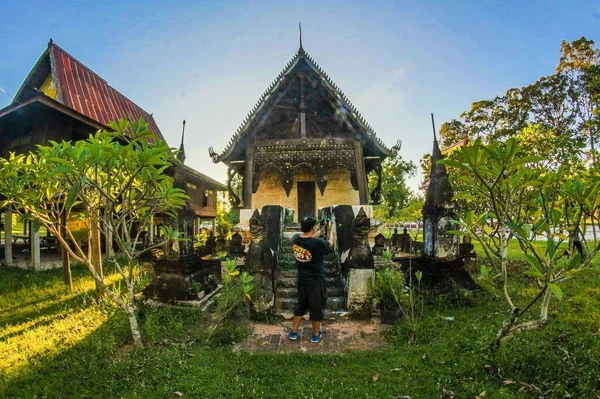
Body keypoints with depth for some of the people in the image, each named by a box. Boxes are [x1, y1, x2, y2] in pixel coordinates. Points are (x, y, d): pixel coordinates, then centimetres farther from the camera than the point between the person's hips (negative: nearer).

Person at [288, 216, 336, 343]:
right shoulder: (318, 243, -27)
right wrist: (331, 231, 13)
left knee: (301, 305, 23)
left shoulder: (295, 238, -10)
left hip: (302, 280, 6)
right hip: (316, 282, -5)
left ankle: (294, 332, 32)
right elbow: (330, 244, -5)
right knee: (317, 307, 14)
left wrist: (318, 233, 21)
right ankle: (316, 335, 31)